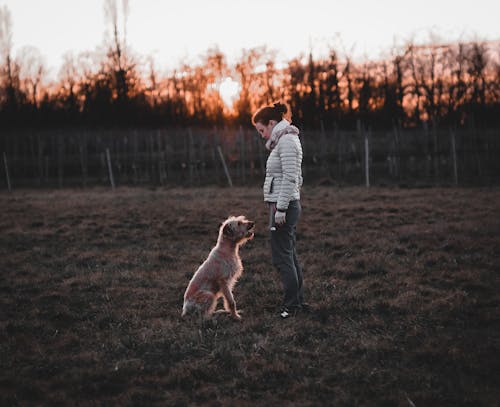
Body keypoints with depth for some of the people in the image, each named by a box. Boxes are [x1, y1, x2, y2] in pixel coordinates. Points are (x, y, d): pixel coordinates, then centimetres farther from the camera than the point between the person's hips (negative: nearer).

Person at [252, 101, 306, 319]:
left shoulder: (286, 140, -13)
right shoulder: (284, 140, 18)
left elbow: (290, 177, -21)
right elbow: (296, 178, 22)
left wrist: (281, 208, -21)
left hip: (284, 205, -10)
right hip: (287, 205, 10)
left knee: (282, 257, -7)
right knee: (290, 256, 13)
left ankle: (292, 304, -2)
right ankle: (298, 301, 19)